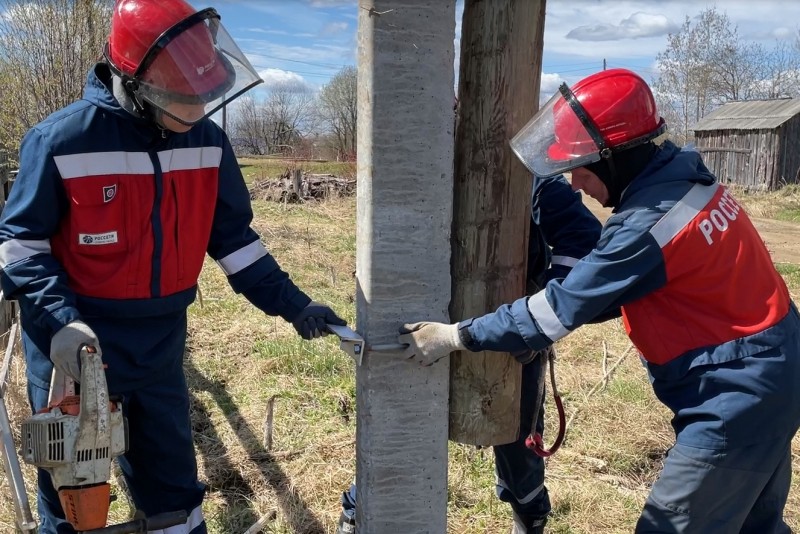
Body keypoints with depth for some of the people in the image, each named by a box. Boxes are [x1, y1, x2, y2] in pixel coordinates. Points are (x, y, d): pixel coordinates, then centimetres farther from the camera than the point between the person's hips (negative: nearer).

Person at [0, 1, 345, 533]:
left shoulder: (207, 141, -5)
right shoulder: (63, 139, -18)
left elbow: (233, 236, 3)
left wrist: (291, 303, -3)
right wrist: (57, 318, -23)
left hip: (161, 342, 4)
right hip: (75, 343, -3)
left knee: (171, 471, 20)